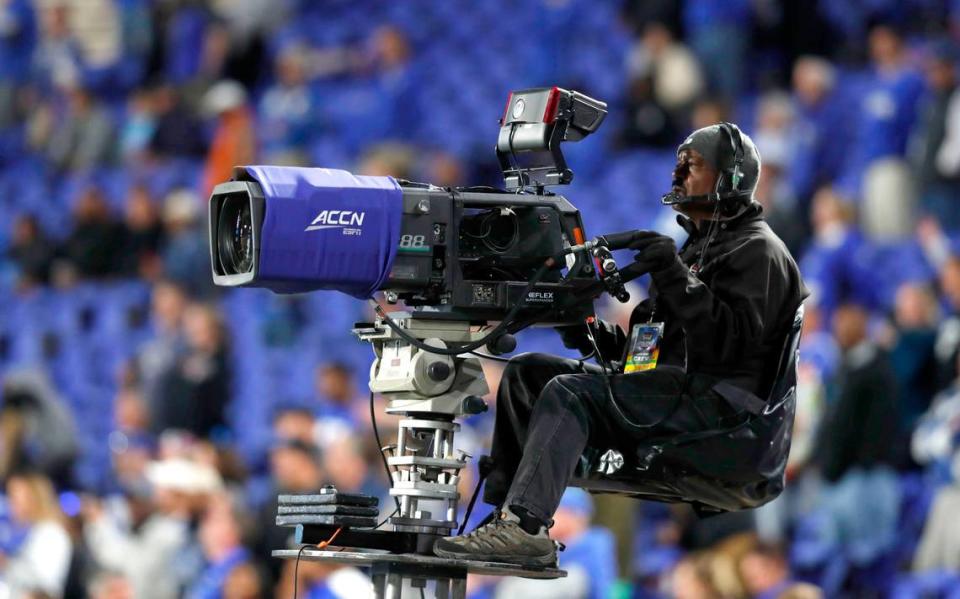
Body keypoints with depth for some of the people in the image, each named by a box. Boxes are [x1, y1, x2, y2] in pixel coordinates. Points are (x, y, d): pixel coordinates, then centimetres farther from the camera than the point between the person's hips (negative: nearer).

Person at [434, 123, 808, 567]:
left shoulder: (758, 251, -2)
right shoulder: (695, 249, 29)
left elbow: (734, 340, -18)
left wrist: (676, 279, -23)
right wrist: (595, 337, 8)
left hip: (715, 400, -10)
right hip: (668, 385, 10)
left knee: (569, 393, -28)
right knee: (525, 372, 1)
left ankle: (524, 526, -39)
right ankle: (504, 509, -11)